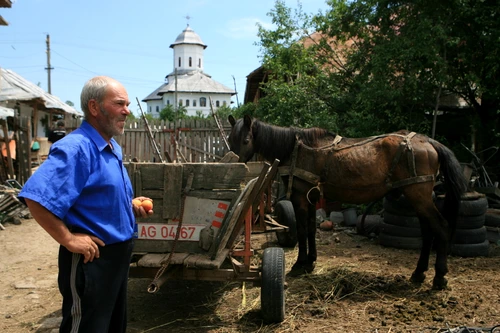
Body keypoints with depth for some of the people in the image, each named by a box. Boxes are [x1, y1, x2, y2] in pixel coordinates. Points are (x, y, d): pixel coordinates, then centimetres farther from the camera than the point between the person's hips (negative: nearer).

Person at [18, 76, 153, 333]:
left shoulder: (113, 148, 9)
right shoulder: (76, 148, -23)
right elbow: (35, 198, -32)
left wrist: (131, 206, 4)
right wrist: (68, 239, -26)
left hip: (118, 254, 9)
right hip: (91, 259, -9)